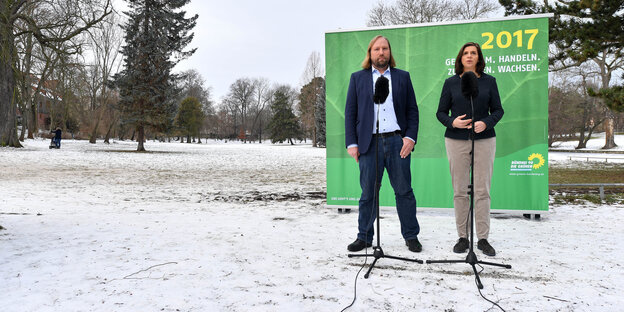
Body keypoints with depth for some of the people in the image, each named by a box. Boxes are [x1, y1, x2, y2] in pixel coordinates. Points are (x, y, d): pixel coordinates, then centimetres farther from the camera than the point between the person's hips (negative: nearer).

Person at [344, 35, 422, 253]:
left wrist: (410, 137, -3)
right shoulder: (358, 78, 11)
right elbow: (350, 112, 7)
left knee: (404, 191, 5)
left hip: (397, 141, 1)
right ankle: (364, 237, 17)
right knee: (368, 193, 4)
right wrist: (351, 143, -1)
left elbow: (412, 110, 10)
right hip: (369, 143, 0)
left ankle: (411, 236, 17)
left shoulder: (402, 77, 13)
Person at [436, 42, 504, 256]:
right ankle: (462, 237, 13)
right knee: (459, 191, 2)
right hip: (456, 141, 0)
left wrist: (486, 123, -13)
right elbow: (441, 112, 6)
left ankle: (483, 238, 9)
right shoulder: (451, 83, 6)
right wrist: (452, 122, -14)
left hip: (484, 140, 0)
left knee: (482, 190, 0)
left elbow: (498, 110, 7)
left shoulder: (489, 81, 7)